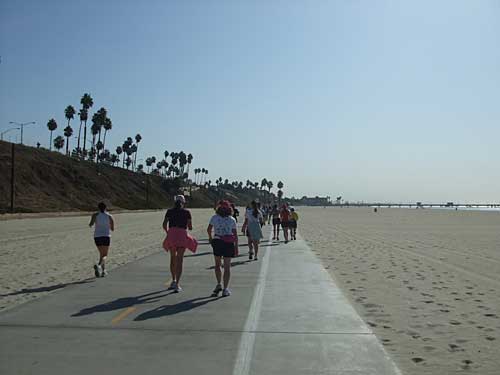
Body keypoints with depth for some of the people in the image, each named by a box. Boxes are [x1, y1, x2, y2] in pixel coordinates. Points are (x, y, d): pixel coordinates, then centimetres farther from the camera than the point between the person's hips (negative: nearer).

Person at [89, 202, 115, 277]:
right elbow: (112, 229, 5)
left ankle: (104, 271, 20)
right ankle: (98, 265, -31)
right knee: (105, 255, 0)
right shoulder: (109, 216, 1)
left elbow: (91, 224, -14)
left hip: (97, 236, 2)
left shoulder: (95, 215, 1)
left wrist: (90, 224, 10)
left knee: (101, 254, 20)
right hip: (106, 236, -2)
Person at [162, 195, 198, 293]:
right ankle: (177, 284, -4)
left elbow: (164, 224, 4)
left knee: (173, 258, 20)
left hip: (171, 236, 2)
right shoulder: (186, 212, 5)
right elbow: (190, 227, 5)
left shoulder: (169, 211, 9)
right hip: (182, 235, -2)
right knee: (179, 260, 1)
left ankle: (174, 280, 23)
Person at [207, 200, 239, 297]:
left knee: (217, 265, 18)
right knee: (227, 267, 5)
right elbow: (235, 235, -1)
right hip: (229, 243, 0)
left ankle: (219, 284, 9)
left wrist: (210, 238, 24)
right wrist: (236, 247, 4)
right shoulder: (232, 220, 1)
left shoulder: (214, 217, 2)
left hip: (217, 242, 0)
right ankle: (225, 289, 2)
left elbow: (208, 229, 5)